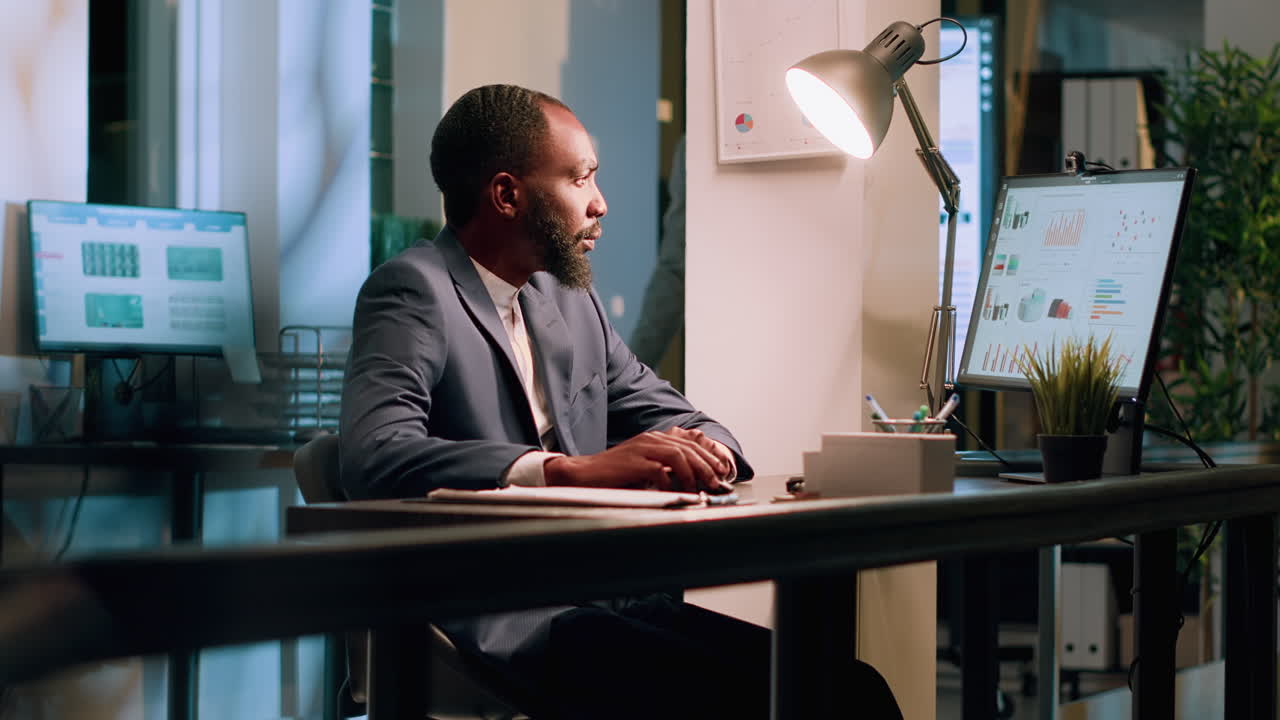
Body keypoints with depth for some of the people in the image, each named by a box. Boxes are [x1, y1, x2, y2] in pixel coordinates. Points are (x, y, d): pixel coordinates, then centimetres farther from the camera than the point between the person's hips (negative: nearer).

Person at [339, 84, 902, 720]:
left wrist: (701, 448, -3)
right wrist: (571, 470, -30)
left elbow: (669, 414, 23)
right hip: (489, 621, -7)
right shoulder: (413, 289, -5)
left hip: (599, 601, 7)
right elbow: (375, 457, -22)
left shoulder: (568, 296, 18)